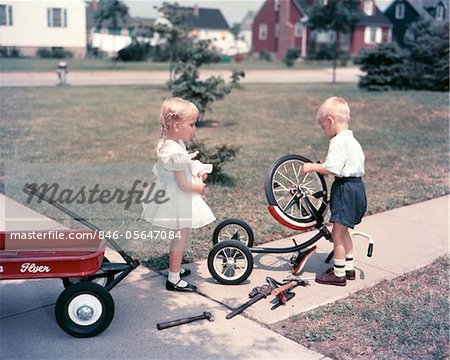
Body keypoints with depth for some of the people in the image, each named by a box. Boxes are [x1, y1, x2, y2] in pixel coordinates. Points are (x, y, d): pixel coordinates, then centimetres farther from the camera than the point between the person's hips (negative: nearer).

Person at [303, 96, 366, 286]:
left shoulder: (338, 141, -17)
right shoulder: (352, 140, 15)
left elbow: (332, 168, -26)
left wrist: (312, 167, -13)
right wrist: (321, 168, 13)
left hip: (345, 189, -10)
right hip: (356, 187, 10)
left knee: (337, 233, -2)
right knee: (343, 232, 20)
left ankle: (339, 274, 6)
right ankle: (348, 268, 29)